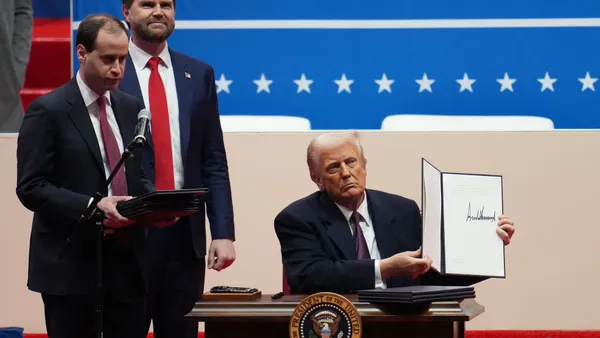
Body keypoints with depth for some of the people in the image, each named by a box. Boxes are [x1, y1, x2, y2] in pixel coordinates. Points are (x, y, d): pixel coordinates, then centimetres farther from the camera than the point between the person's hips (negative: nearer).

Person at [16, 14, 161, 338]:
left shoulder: (130, 107, 13)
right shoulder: (48, 111, -6)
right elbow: (30, 187, -11)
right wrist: (92, 207, -22)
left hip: (127, 262, 6)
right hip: (71, 266, -6)